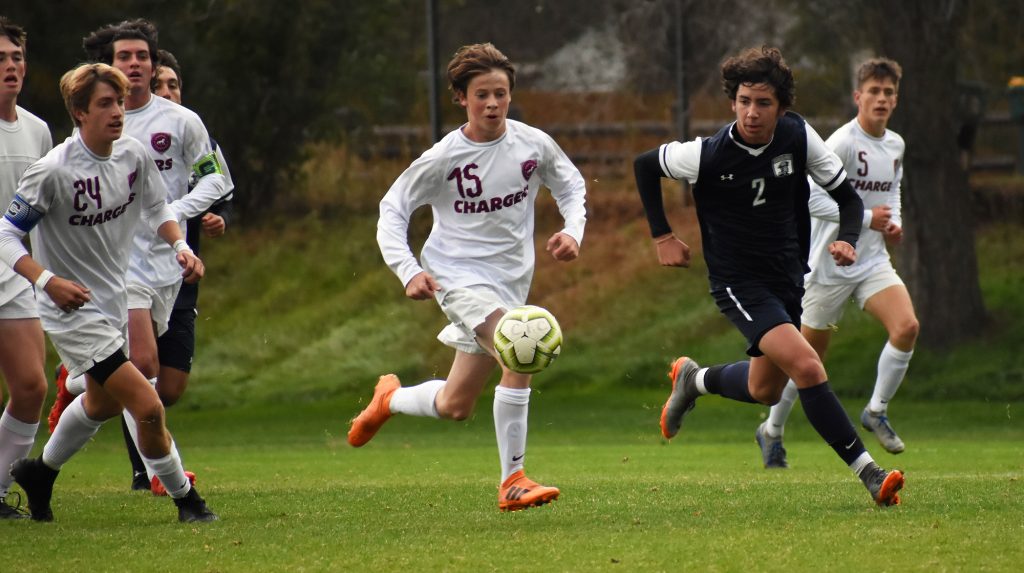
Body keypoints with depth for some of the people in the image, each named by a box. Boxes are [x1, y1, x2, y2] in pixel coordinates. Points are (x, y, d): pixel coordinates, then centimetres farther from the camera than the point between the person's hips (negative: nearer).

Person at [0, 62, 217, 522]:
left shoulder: (134, 155, -5)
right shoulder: (53, 172, -24)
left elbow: (156, 208, 13)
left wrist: (180, 246, -5)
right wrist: (46, 281, -32)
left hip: (114, 302, 8)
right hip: (72, 310, -8)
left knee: (103, 404, 28)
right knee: (148, 407, -15)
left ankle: (41, 473, 51)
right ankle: (183, 497, 5)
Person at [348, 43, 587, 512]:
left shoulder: (534, 144, -4)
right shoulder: (443, 159, -12)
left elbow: (571, 186, 14)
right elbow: (392, 210, -4)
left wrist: (572, 231, -5)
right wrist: (408, 271, -18)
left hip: (510, 281, 5)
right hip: (458, 275, -5)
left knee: (454, 407, 10)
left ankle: (390, 399, 43)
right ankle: (513, 481, -23)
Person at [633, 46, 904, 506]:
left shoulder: (797, 136, -10)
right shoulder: (707, 155, -19)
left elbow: (846, 195, 1)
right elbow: (644, 166, 0)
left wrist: (846, 239, -18)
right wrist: (662, 236, 0)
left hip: (789, 276, 6)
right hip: (739, 282, -6)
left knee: (765, 390, 18)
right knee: (807, 367, -25)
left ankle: (693, 380, 47)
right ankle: (868, 473, -22)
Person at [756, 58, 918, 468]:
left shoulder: (895, 146, 7)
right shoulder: (842, 142, -17)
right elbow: (811, 198, -25)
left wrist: (894, 221, 6)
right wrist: (866, 218, -22)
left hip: (873, 261, 6)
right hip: (830, 264, -6)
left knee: (907, 327, -19)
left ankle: (876, 411, 0)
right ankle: (772, 431, 26)